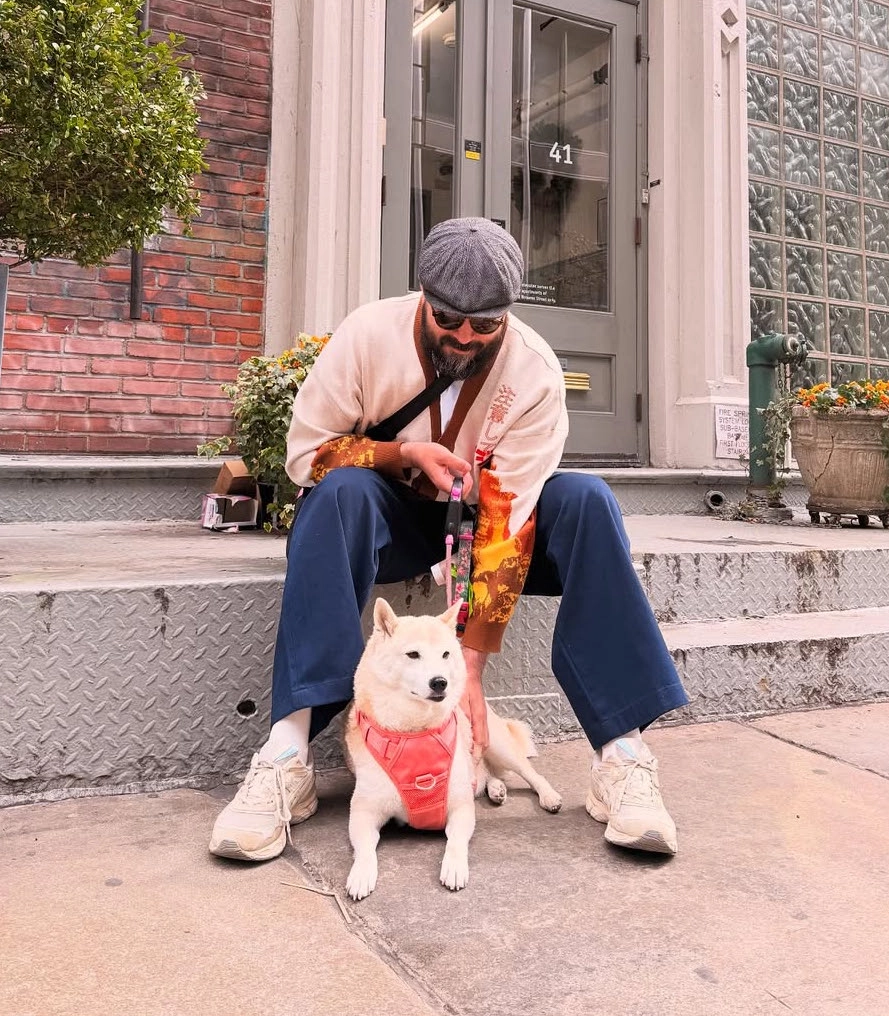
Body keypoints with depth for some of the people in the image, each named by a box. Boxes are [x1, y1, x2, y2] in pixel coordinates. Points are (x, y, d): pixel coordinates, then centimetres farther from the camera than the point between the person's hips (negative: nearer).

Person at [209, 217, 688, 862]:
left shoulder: (534, 371, -20)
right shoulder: (368, 335, -17)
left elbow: (509, 520, -26)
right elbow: (304, 452, -11)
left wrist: (471, 662, -32)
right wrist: (404, 453, -28)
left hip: (484, 518, 0)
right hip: (395, 517, 0)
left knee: (587, 501, -27)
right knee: (342, 491, -33)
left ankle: (621, 750, -26)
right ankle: (288, 751, -35)